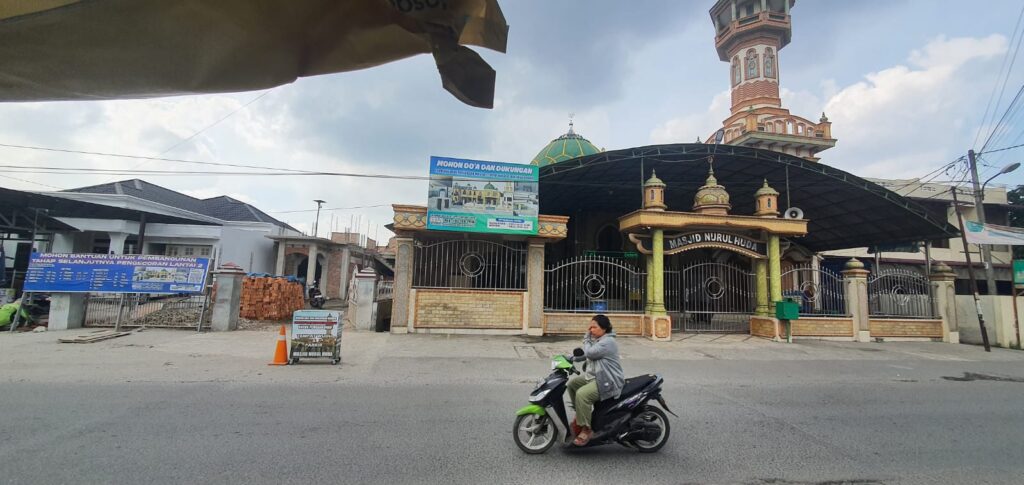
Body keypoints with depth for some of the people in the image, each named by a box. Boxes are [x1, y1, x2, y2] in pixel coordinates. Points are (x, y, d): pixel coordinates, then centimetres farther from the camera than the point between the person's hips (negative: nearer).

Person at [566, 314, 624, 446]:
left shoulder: (607, 342, -19)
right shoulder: (598, 339, 13)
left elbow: (589, 353, -23)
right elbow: (588, 354, 20)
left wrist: (587, 339, -8)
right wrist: (574, 358, 6)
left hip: (607, 382, -11)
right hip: (593, 376, 11)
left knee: (582, 394, -28)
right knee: (572, 383, 13)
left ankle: (586, 429, -13)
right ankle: (581, 414, 23)